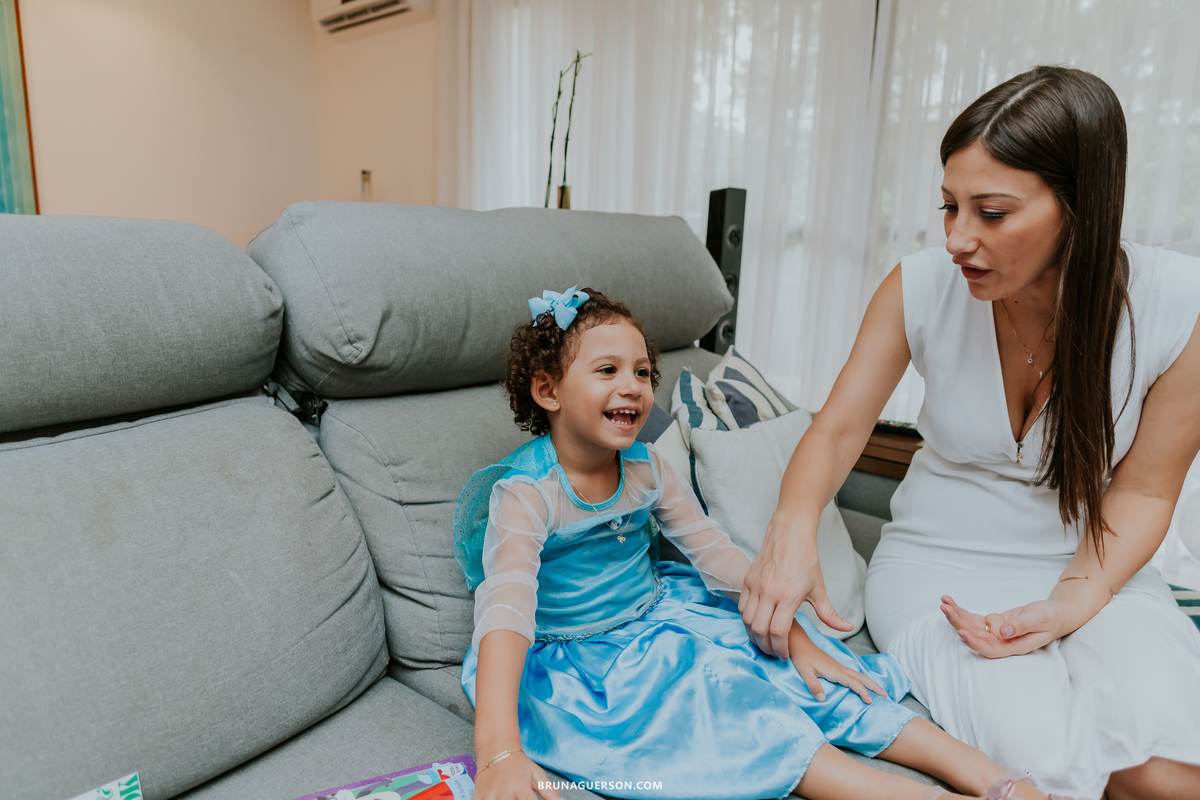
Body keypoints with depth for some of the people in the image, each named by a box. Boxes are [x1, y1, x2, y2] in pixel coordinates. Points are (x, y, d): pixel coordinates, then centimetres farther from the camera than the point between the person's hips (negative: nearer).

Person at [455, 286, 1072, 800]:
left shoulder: (646, 468, -4)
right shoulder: (524, 493, -24)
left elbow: (716, 552, -1)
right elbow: (506, 607, -38)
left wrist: (795, 634, -7)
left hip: (657, 615, 6)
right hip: (577, 660, -6)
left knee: (805, 674, -9)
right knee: (718, 701, -29)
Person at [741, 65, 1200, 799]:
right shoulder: (920, 288, -14)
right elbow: (838, 428, -8)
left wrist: (1070, 605, -18)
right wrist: (794, 526, -28)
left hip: (1097, 568, 2)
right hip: (940, 563, -1)